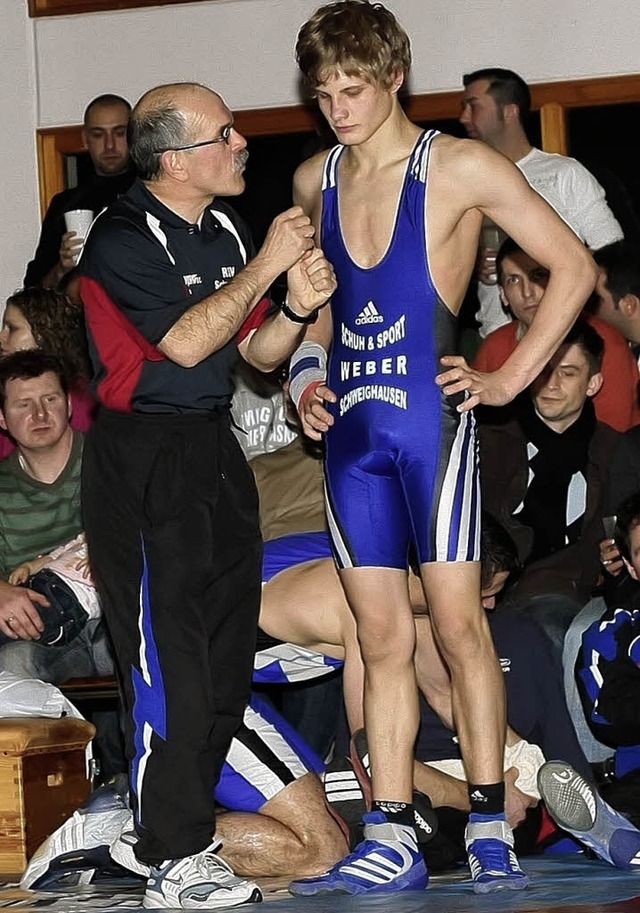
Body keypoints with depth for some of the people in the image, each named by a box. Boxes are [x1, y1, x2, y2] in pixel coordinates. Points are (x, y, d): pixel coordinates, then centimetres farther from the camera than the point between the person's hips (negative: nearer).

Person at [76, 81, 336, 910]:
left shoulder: (225, 232, 11)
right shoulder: (121, 240, -13)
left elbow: (257, 350, 14)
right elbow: (186, 342, -20)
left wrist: (299, 307, -6)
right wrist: (264, 266, -17)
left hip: (212, 447, 8)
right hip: (143, 460, -8)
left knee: (226, 652, 9)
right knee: (168, 661, -7)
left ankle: (191, 818, 19)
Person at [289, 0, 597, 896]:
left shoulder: (461, 168, -4)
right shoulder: (314, 182, 13)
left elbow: (574, 267, -2)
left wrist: (509, 378, -5)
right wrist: (309, 376, 12)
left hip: (428, 418, -5)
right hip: (349, 428, 5)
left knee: (459, 625, -6)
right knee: (382, 638, 4)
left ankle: (490, 829, 1)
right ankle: (391, 840, 5)